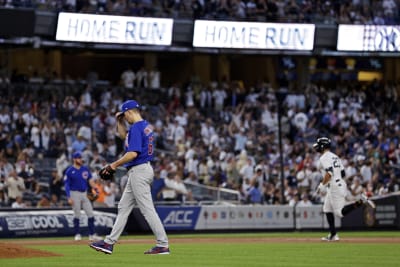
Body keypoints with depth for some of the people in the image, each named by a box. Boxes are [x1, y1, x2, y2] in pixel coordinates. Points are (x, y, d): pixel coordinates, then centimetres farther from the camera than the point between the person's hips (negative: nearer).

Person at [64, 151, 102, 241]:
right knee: (77, 214, -2)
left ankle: (92, 234, 3)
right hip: (75, 194, -5)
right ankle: (77, 234, 7)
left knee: (90, 214, 0)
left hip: (84, 194, 5)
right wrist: (69, 197, -14)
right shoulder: (69, 171, -5)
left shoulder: (85, 169, 9)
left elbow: (90, 180, 11)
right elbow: (66, 185, -6)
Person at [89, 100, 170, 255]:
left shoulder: (136, 127, -16)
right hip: (138, 171, 11)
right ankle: (109, 243, 17)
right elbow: (123, 135, 31)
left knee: (147, 209, -9)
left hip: (139, 171, -11)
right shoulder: (146, 126, 14)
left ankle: (163, 245, -9)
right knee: (123, 207, 13)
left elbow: (133, 153, -24)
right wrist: (119, 122, 16)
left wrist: (115, 165, -15)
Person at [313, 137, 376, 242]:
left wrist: (322, 185, -17)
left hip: (334, 186, -10)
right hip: (340, 184, 10)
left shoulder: (324, 158, -10)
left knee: (340, 212, -12)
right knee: (327, 209, 14)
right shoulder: (335, 156, 19)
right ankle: (333, 235, 12)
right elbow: (343, 174, 18)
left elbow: (329, 173, -24)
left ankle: (361, 201, -18)